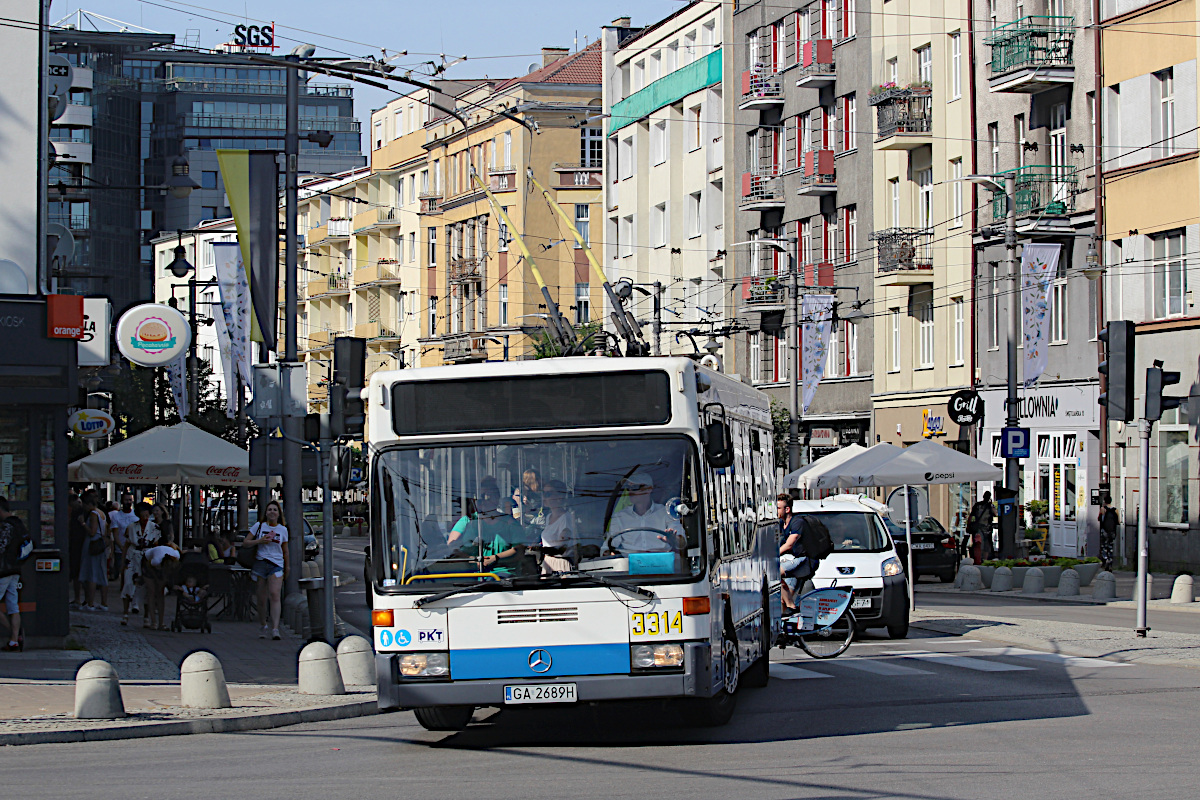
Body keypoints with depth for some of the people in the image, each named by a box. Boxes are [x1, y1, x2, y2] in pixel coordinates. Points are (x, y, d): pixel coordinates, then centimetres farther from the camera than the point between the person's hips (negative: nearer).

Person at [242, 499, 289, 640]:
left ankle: (275, 629, -24)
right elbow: (245, 543, 6)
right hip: (260, 563, 1)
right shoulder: (259, 526, 6)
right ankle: (263, 627, 21)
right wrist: (260, 541, -9)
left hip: (276, 565, -1)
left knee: (275, 595, -17)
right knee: (262, 599, 3)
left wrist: (287, 567, 25)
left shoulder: (283, 529, 9)